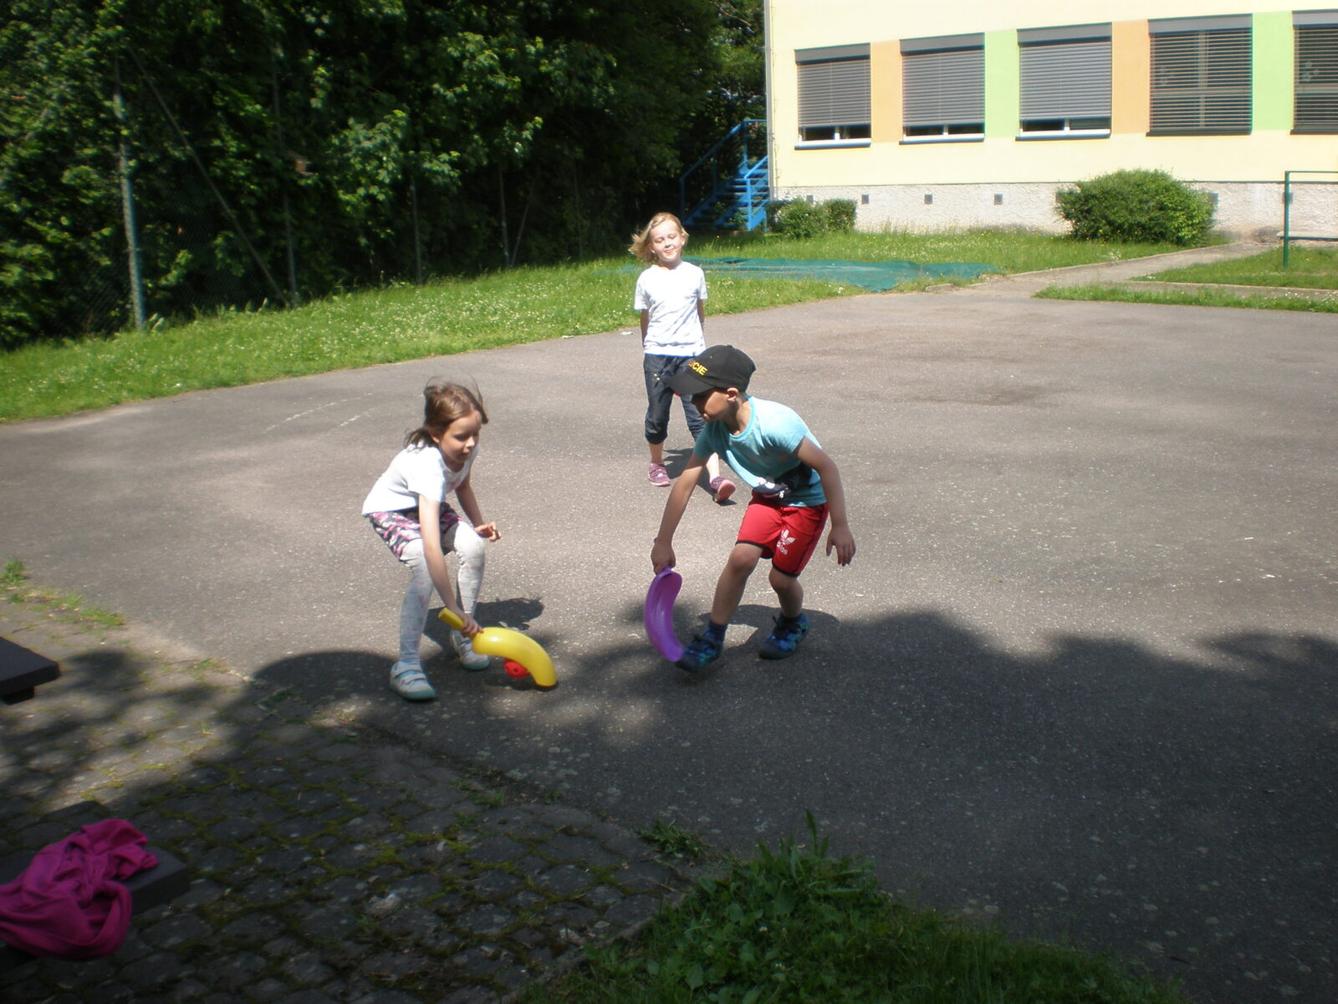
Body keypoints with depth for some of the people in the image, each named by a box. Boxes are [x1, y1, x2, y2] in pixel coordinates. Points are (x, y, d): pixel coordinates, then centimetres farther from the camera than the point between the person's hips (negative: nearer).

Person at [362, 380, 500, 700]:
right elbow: (431, 544, -50)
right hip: (390, 509, -6)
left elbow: (462, 485, 7)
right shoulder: (429, 466, -42)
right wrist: (454, 609, -53)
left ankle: (462, 636, -1)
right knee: (425, 567, -31)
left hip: (429, 504, 6)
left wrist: (479, 524, -10)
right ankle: (406, 664, -27)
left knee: (473, 546, -19)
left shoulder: (466, 448, -21)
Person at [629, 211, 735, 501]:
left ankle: (715, 477, -17)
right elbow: (645, 320, 10)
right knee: (657, 415, 11)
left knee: (700, 417, -9)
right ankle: (657, 463, 36)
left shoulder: (694, 274, 2)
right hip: (657, 355, 1)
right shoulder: (647, 279, 0)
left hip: (691, 354, 0)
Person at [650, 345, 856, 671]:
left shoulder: (773, 423, -36)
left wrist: (840, 527, -29)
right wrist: (663, 542, -8)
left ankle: (793, 624, 29)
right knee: (741, 558, -14)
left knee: (781, 576, -5)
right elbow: (684, 484, -10)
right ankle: (713, 638, 1)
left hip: (808, 500, -5)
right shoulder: (714, 429, -18)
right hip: (768, 495, 5)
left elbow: (826, 467, -30)